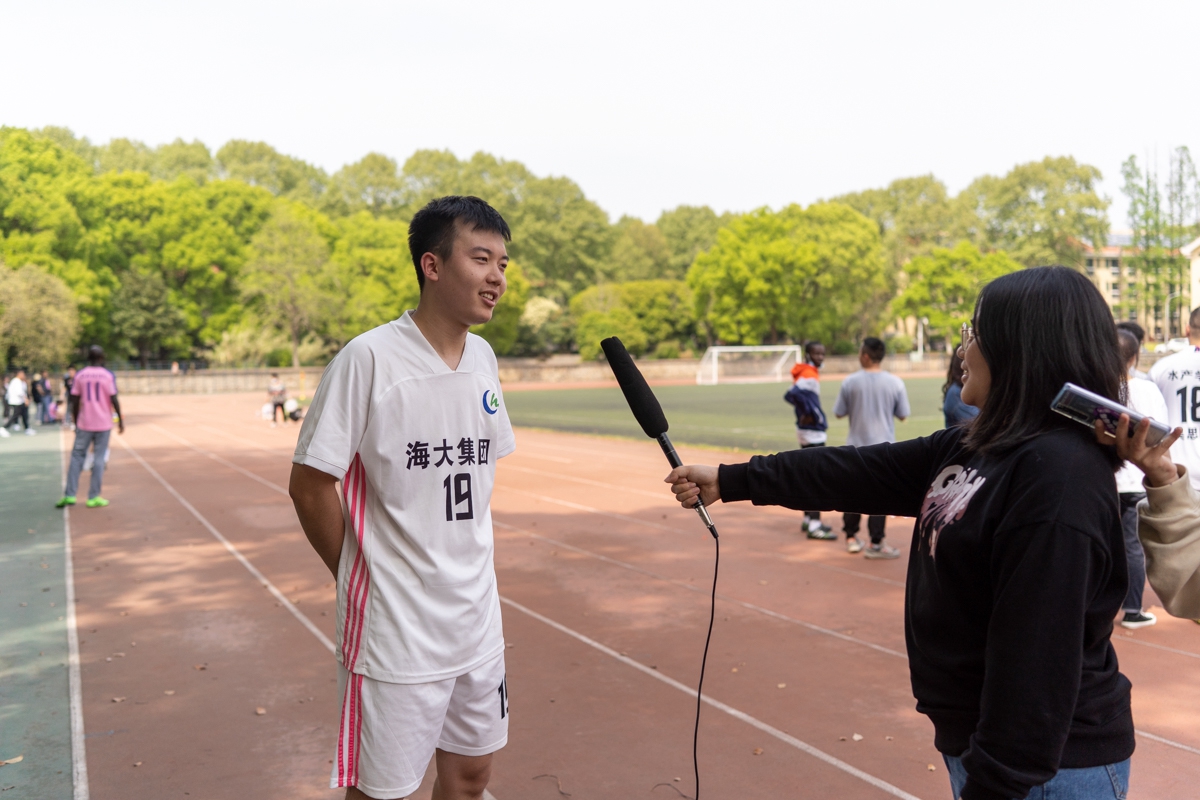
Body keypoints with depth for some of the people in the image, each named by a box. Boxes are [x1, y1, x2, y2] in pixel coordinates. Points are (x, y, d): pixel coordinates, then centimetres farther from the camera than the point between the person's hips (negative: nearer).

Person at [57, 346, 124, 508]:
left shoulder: (80, 375, 2)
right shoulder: (108, 376, -5)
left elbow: (75, 402, 3)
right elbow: (114, 400, -9)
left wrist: (75, 422, 12)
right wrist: (120, 421, 0)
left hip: (84, 424, 2)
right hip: (104, 424, -2)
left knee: (77, 456, 10)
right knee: (99, 459, 2)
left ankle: (69, 495, 5)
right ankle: (93, 497, 4)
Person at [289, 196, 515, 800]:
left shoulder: (483, 357, 4)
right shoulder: (367, 358, -17)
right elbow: (310, 483, -12)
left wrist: (468, 566, 11)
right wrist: (360, 575, -2)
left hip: (477, 615, 6)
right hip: (394, 626, -6)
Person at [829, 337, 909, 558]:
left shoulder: (850, 382, -7)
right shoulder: (895, 383, -7)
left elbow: (838, 413, -1)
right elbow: (903, 415, 0)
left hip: (856, 446, 1)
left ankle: (851, 537, 22)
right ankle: (876, 543, 4)